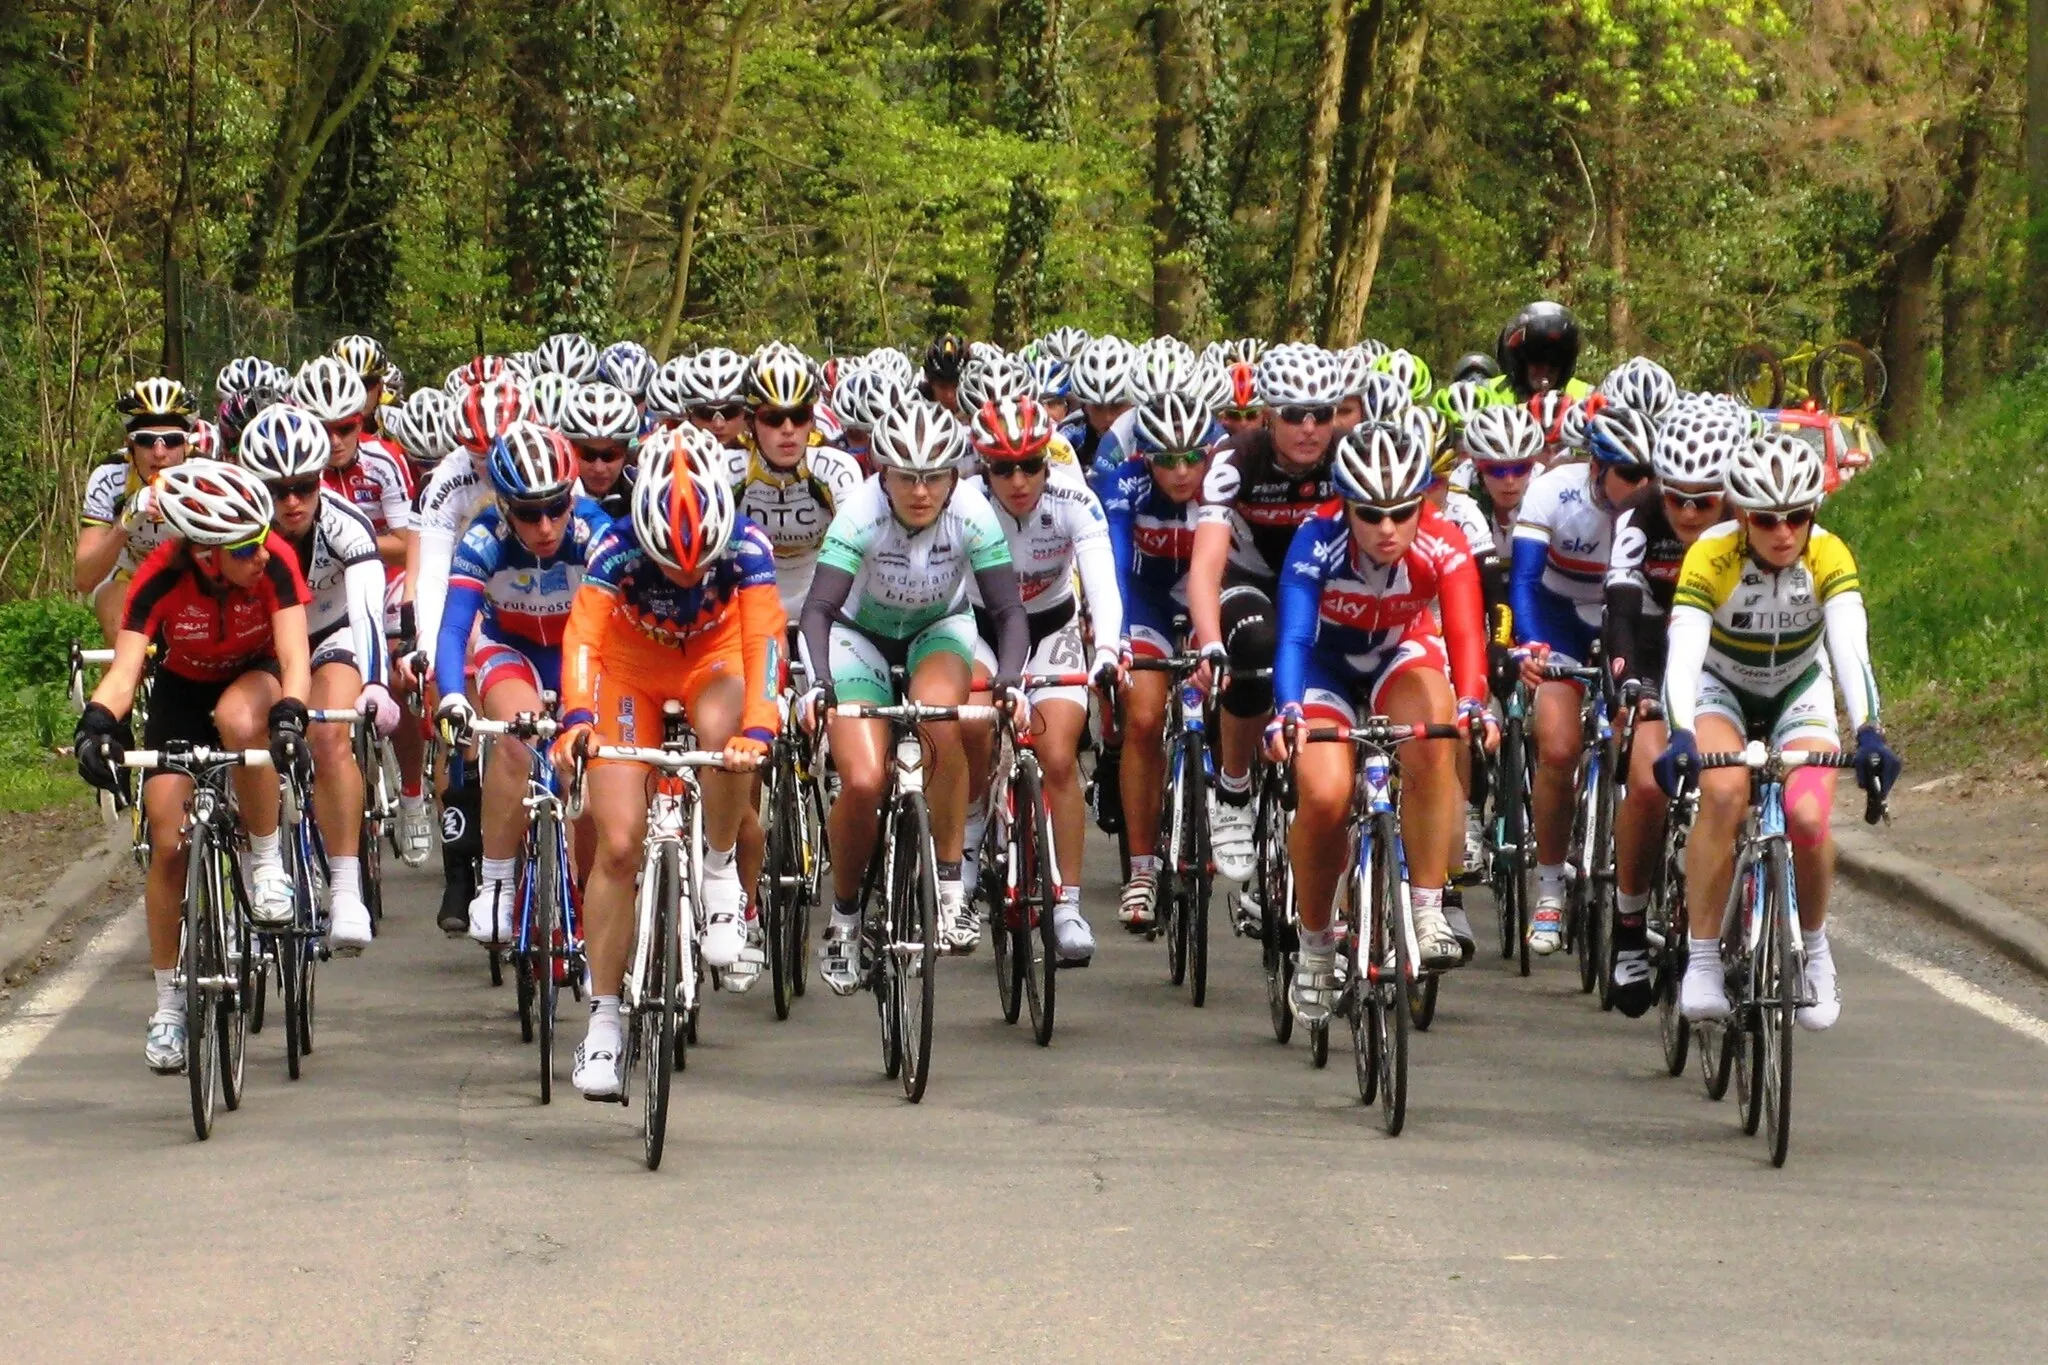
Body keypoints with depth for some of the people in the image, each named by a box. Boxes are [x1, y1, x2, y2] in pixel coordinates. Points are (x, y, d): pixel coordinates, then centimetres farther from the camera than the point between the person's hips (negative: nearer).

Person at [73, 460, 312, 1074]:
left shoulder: (274, 562, -30)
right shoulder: (161, 578, -29)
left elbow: (294, 655, -36)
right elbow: (124, 668, -35)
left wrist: (289, 716, -56)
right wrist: (97, 721, -56)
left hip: (254, 681, -1)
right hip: (182, 693, 1)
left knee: (239, 719, -39)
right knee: (168, 845, -7)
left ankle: (268, 862, -18)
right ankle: (168, 1005, 9)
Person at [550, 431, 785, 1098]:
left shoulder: (745, 544, -31)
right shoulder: (618, 547, -32)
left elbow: (764, 636, -40)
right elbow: (583, 636, -43)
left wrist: (757, 729, -55)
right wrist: (576, 719, -61)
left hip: (713, 657, 0)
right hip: (632, 667, 0)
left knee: (723, 731, -37)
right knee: (618, 843, -9)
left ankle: (720, 876, -12)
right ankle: (603, 1020, 1)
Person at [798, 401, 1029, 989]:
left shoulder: (971, 514, -25)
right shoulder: (862, 513, -29)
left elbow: (1009, 609, -26)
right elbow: (819, 608, -35)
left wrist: (1009, 680, -43)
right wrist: (819, 682, -51)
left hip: (939, 630, 1)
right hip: (862, 634, -1)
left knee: (939, 716, -34)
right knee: (863, 782, -19)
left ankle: (951, 886, -23)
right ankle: (844, 918, 6)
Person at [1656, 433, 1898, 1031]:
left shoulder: (1828, 557, -24)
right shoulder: (1711, 556, -28)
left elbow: (1851, 649, -34)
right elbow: (1683, 654, -37)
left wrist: (1869, 734, -49)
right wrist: (1680, 737, -53)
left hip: (1799, 692, 1)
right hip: (1721, 690, -1)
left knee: (1808, 818, -24)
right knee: (1724, 794, -32)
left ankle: (1813, 946, 5)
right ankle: (1701, 961, -24)